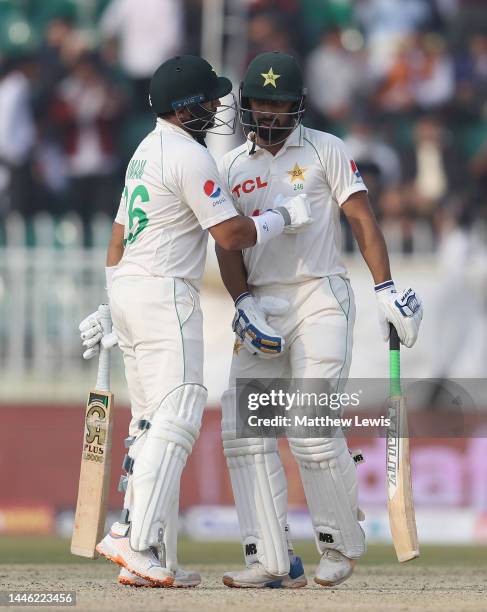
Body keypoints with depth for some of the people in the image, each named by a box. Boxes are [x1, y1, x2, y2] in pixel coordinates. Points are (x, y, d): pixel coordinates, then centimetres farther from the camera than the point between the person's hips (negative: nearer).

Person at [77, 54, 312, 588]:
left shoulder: (146, 151, 18)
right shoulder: (190, 157, -12)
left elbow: (118, 237, 21)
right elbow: (231, 234, -15)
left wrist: (108, 309, 23)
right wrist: (283, 216, 1)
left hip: (126, 287, 10)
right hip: (163, 294, -10)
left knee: (151, 423, 9)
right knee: (176, 417, -14)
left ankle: (145, 560, 6)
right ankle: (138, 542, -24)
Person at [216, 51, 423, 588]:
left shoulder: (324, 151, 2)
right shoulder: (232, 167, 12)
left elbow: (362, 220, -3)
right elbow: (228, 245, 10)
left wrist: (385, 291, -12)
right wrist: (244, 301, -7)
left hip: (320, 298, -4)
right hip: (262, 304, 4)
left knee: (313, 431, -13)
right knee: (242, 427, -8)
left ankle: (342, 544, 7)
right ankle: (267, 560, -7)